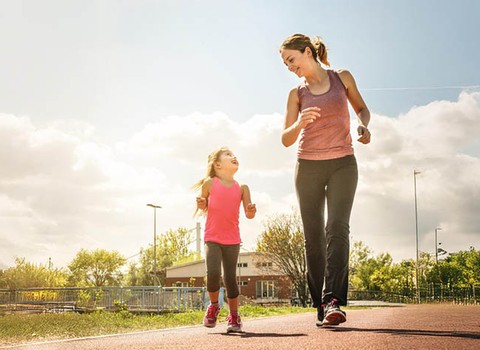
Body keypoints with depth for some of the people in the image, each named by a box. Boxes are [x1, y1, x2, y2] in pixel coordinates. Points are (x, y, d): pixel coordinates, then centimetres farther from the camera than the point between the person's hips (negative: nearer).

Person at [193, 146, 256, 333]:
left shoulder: (242, 188, 2)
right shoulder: (210, 183, -1)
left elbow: (249, 214, 1)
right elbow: (204, 207, 10)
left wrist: (251, 211, -22)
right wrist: (201, 204, -13)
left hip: (232, 240, 1)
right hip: (212, 238, -1)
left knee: (230, 277, -1)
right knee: (213, 273, -16)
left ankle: (234, 316, 14)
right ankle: (214, 305, 12)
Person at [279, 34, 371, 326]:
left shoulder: (343, 78, 6)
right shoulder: (297, 94, 7)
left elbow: (362, 108, 20)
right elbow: (286, 140, 5)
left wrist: (363, 125, -3)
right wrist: (300, 123, -17)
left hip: (343, 164, -2)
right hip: (308, 167, 2)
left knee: (337, 227, -19)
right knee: (313, 236, -1)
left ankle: (334, 301, -27)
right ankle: (320, 306, 5)